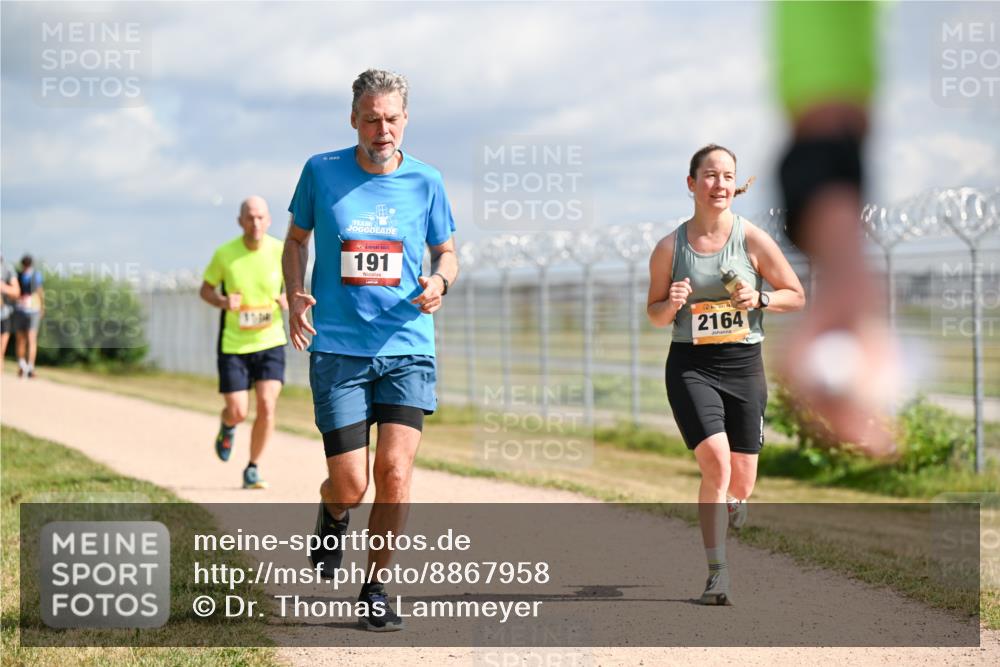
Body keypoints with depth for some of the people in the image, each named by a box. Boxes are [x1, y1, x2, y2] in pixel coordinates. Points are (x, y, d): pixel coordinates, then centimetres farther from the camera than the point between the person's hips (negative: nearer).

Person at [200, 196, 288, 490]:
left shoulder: (281, 252, -6)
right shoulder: (224, 254, -8)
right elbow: (206, 289, 5)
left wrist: (288, 300, -16)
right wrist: (223, 302, -16)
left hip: (270, 341, 1)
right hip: (233, 343, -1)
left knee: (267, 405, -13)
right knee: (238, 411, -4)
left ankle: (252, 469, 7)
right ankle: (227, 426, 36)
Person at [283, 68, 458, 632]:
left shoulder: (425, 182, 3)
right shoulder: (322, 172, 1)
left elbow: (447, 252, 16)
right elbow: (296, 238, 16)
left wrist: (439, 281, -7)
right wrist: (295, 295, -1)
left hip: (408, 350, 1)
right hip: (338, 350, -1)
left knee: (395, 473, -12)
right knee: (351, 486, -5)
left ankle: (376, 590, 8)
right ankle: (333, 516, 35)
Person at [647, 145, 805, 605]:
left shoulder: (753, 240, -3)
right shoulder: (670, 248, -1)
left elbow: (797, 296, 4)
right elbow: (654, 313, 10)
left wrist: (760, 298, -14)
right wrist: (671, 304, -12)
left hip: (744, 364, 1)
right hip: (690, 365, -1)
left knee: (741, 481, 6)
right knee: (716, 463, -20)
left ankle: (731, 499, 46)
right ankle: (717, 572, -12)